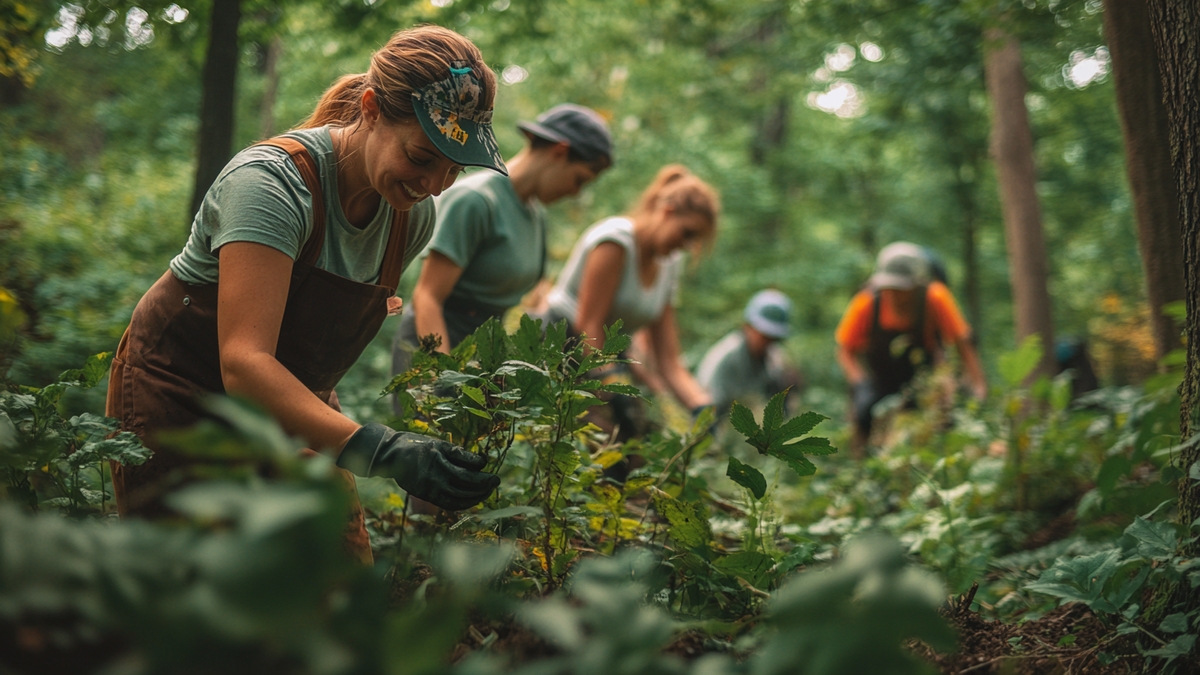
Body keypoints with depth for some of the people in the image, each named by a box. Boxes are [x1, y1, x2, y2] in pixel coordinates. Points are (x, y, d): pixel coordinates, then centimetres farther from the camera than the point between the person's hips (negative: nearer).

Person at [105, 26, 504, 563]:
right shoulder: (273, 182, -29)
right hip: (181, 393, -6)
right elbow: (244, 363, -40)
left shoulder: (414, 215, -8)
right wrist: (382, 450, -50)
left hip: (292, 401, 6)